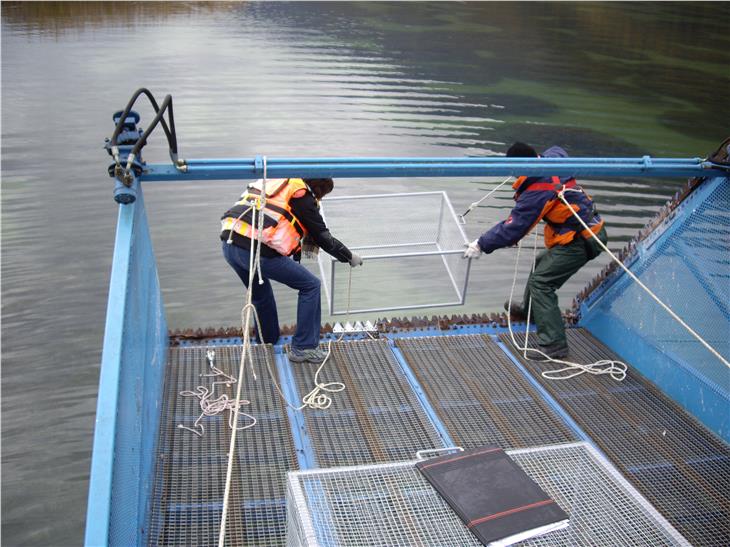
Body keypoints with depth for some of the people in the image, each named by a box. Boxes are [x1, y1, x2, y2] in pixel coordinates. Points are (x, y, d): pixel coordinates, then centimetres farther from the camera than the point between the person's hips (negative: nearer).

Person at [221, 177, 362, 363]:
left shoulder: (275, 181, 24)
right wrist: (350, 257, 20)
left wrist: (307, 240, 36)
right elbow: (324, 238, 7)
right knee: (310, 285, 7)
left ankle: (266, 340, 48)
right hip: (258, 251, -8)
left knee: (261, 293, 33)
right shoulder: (304, 197, 3)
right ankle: (303, 347, 11)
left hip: (229, 244, 8)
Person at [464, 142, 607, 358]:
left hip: (577, 242, -11)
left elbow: (512, 228, -21)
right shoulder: (553, 158, -1)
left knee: (540, 283, -10)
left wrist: (481, 245, -12)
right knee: (541, 264, 27)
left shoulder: (535, 194, -25)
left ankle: (554, 345, -12)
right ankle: (528, 310, 50)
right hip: (592, 232, 11)